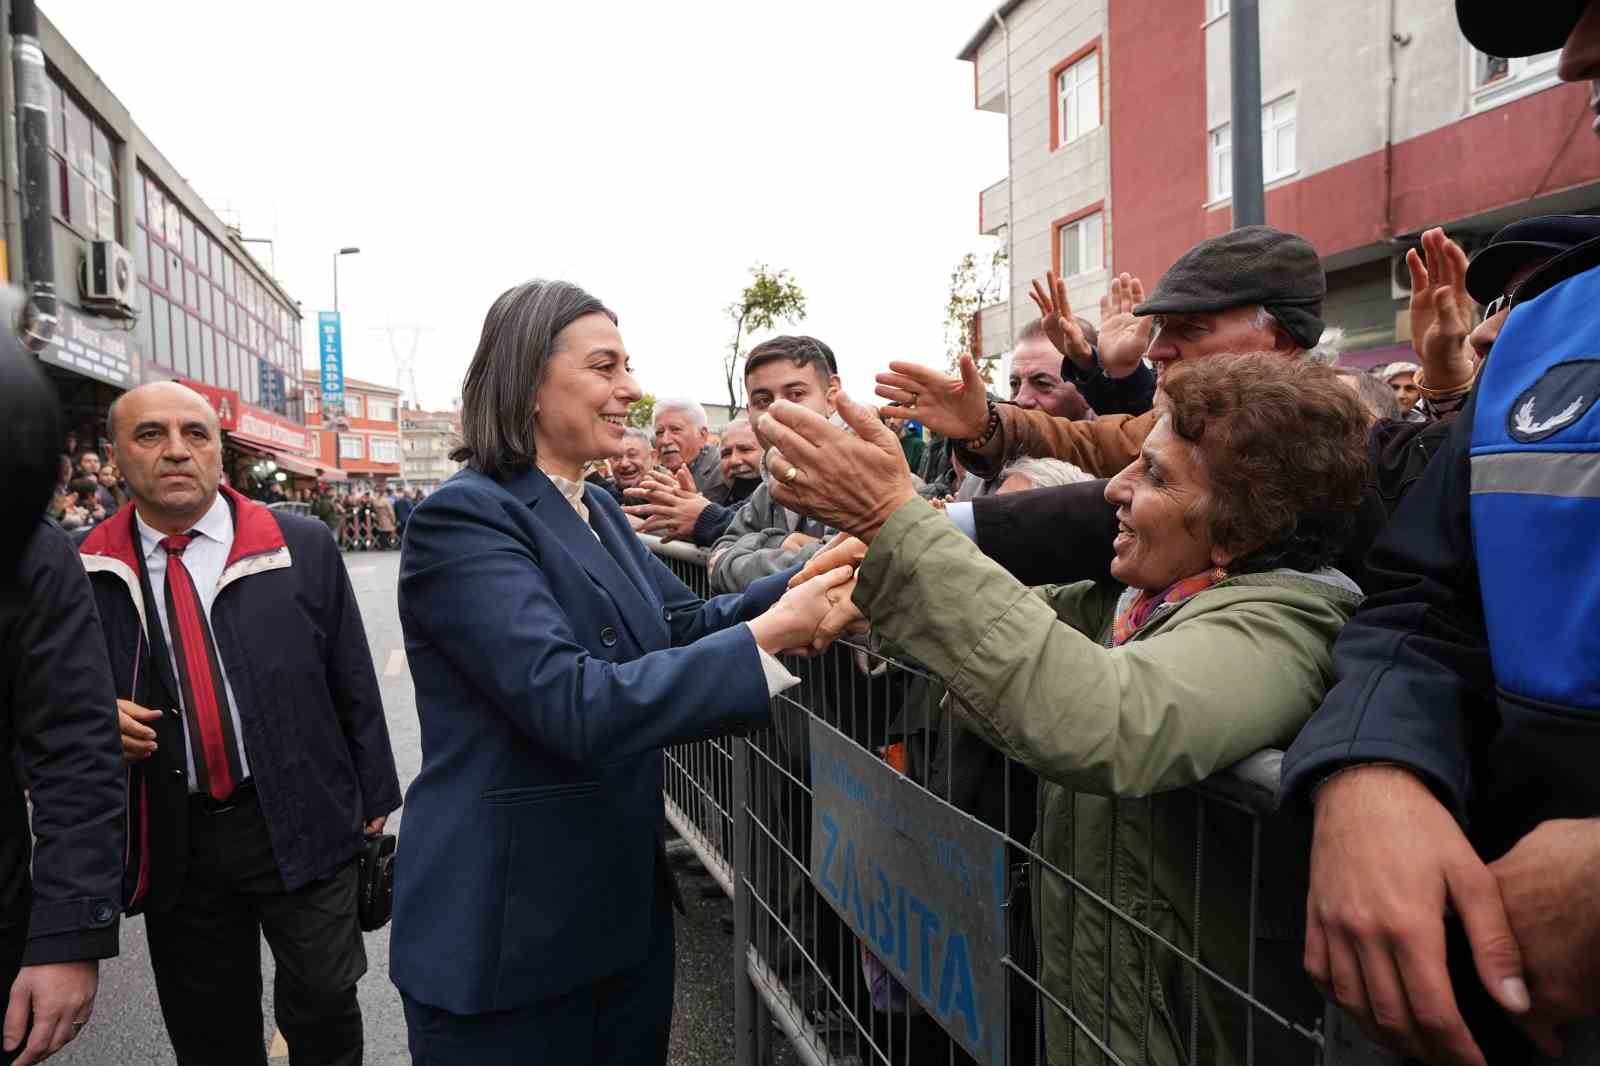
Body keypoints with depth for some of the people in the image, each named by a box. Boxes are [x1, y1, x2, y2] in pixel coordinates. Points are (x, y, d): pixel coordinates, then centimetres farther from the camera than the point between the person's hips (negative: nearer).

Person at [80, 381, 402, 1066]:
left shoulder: (302, 547, -3)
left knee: (324, 1007, 8)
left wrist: (373, 796, 4)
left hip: (302, 825, -1)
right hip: (171, 842, 2)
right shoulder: (84, 572, -1)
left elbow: (353, 683, 1)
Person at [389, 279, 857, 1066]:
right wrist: (769, 636, -32)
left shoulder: (595, 509, 8)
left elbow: (685, 623, 6)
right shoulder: (463, 519, -20)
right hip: (508, 933, -8)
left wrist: (806, 581, -9)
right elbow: (574, 705, -29)